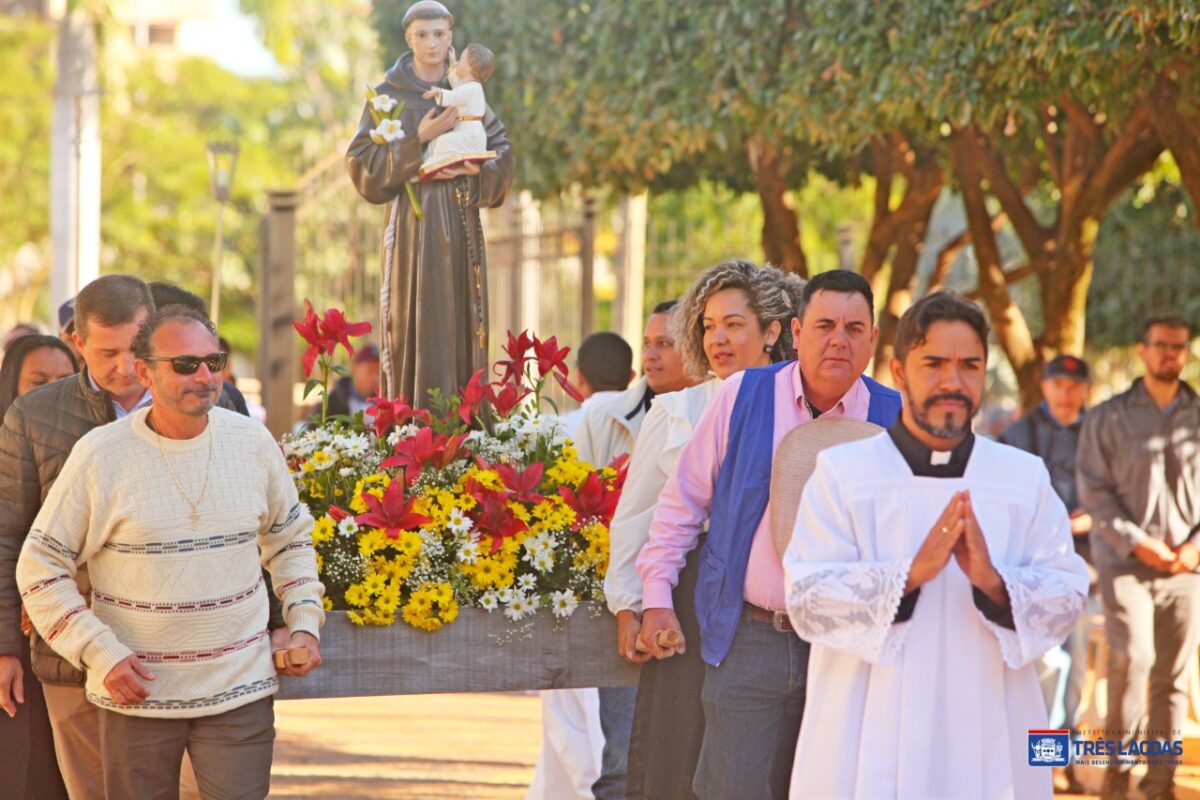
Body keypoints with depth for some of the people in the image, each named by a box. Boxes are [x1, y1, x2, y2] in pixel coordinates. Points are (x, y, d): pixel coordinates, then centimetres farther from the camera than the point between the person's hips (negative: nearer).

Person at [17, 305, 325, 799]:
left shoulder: (251, 442, 2)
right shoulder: (100, 456, -8)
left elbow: (290, 537, 19)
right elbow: (40, 568, -2)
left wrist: (304, 623, 5)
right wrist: (100, 654, -11)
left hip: (240, 690, 2)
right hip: (135, 692, -2)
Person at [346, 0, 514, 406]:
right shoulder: (389, 94, 2)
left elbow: (502, 154, 11)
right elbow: (363, 162, -6)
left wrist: (474, 171, -10)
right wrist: (419, 140, -16)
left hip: (460, 225, 3)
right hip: (414, 223, -3)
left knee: (461, 324, 1)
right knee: (418, 327, -7)